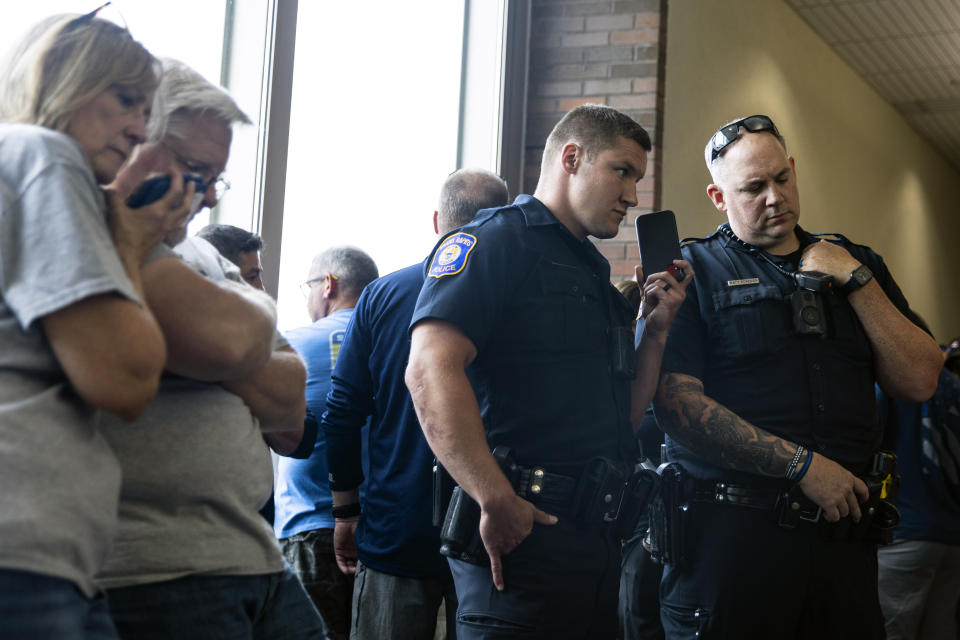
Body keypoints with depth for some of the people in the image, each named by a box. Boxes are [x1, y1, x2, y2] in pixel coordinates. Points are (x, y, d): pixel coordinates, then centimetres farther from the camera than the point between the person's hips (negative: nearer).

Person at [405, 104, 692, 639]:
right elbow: (431, 368, -22)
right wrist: (496, 501, -26)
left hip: (597, 535, 9)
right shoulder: (495, 242, -6)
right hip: (524, 530, -9)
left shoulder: (595, 274, 22)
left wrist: (657, 328, 10)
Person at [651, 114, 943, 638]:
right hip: (731, 534, -4)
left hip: (844, 533, 4)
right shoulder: (693, 271, 0)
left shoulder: (854, 264, 15)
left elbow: (919, 382, 6)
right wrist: (801, 465, -14)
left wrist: (855, 280, -2)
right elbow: (677, 403, -12)